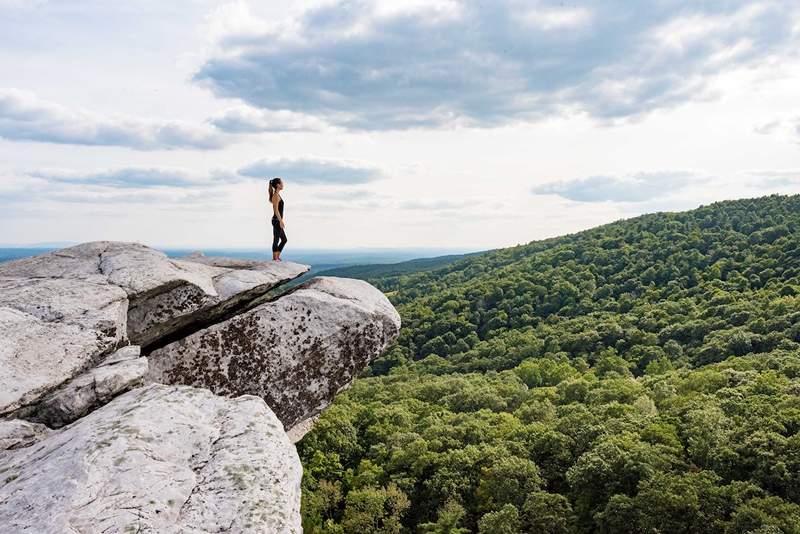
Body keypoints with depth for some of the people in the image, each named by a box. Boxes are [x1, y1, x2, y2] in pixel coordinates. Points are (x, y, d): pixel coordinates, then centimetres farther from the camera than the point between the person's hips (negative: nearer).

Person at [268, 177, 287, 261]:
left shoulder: (276, 195, 16)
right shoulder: (276, 195, -13)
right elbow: (276, 210, -18)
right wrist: (281, 221, -20)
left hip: (277, 220, 10)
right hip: (277, 220, -10)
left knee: (284, 240, 14)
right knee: (276, 240, -4)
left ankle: (277, 257, 17)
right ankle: (275, 258, 2)